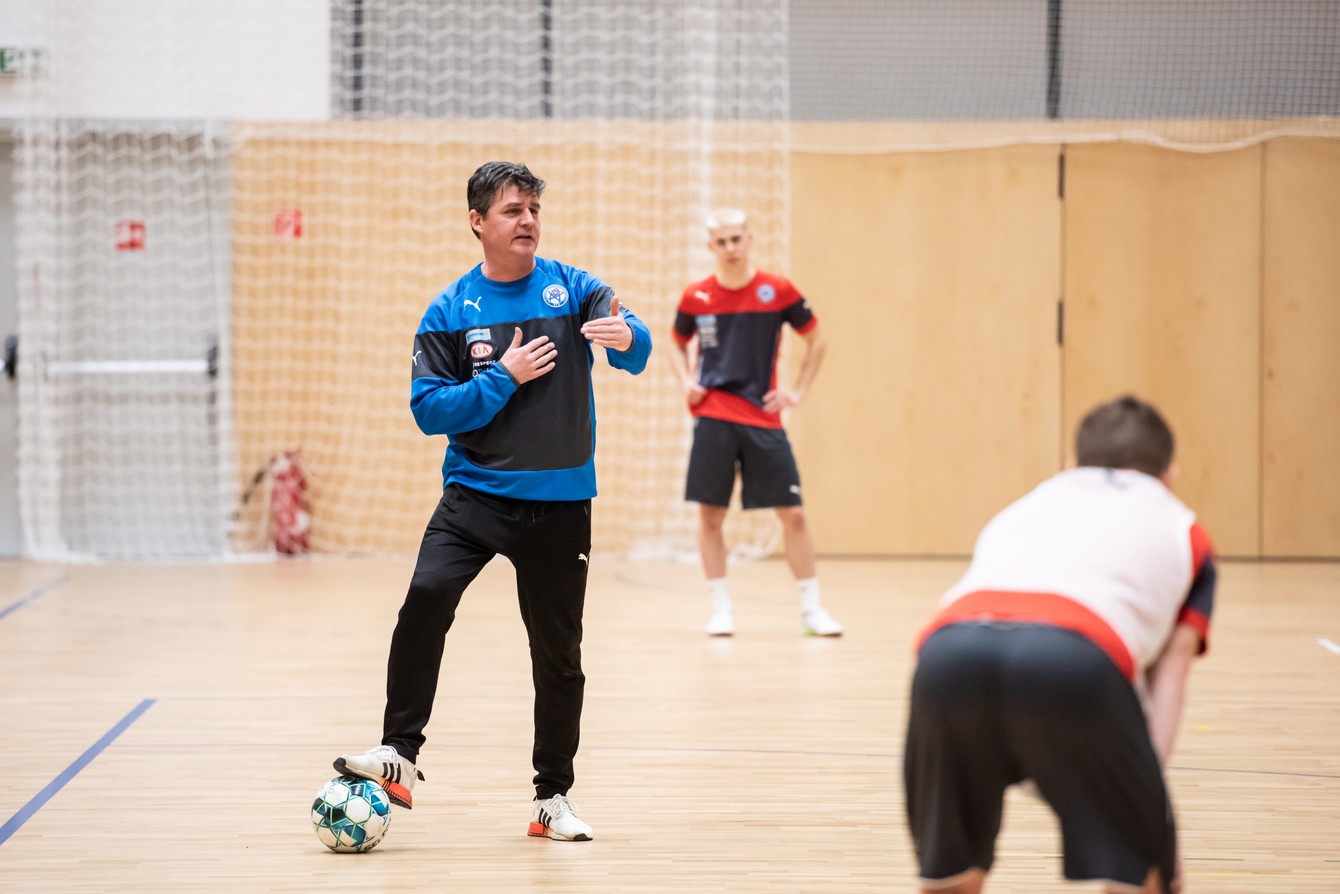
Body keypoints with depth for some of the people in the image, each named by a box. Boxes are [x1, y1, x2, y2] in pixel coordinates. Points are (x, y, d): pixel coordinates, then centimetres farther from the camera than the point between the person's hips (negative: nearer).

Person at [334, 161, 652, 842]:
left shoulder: (573, 288, 0)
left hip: (560, 503, 1)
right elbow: (429, 410, -5)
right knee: (426, 597, -24)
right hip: (476, 494, 0)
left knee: (558, 652, 6)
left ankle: (553, 797, 20)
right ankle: (398, 754, -14)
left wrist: (625, 336, -39)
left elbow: (636, 351, -16)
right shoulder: (450, 311, 1)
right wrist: (504, 377, -15)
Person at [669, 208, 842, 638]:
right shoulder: (696, 297, 2)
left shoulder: (778, 291, -2)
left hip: (763, 418, -1)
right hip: (713, 418, 1)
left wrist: (798, 392, 2)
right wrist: (687, 381, 2)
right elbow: (678, 346, 20)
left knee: (792, 513, -1)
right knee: (710, 514, 0)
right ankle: (721, 609, 11)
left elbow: (815, 341, 9)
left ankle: (811, 609, 8)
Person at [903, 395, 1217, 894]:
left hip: (947, 649, 3)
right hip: (1079, 656, -3)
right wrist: (1147, 786, 15)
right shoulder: (1182, 530, 35)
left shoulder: (1028, 504, 44)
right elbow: (1169, 669, 22)